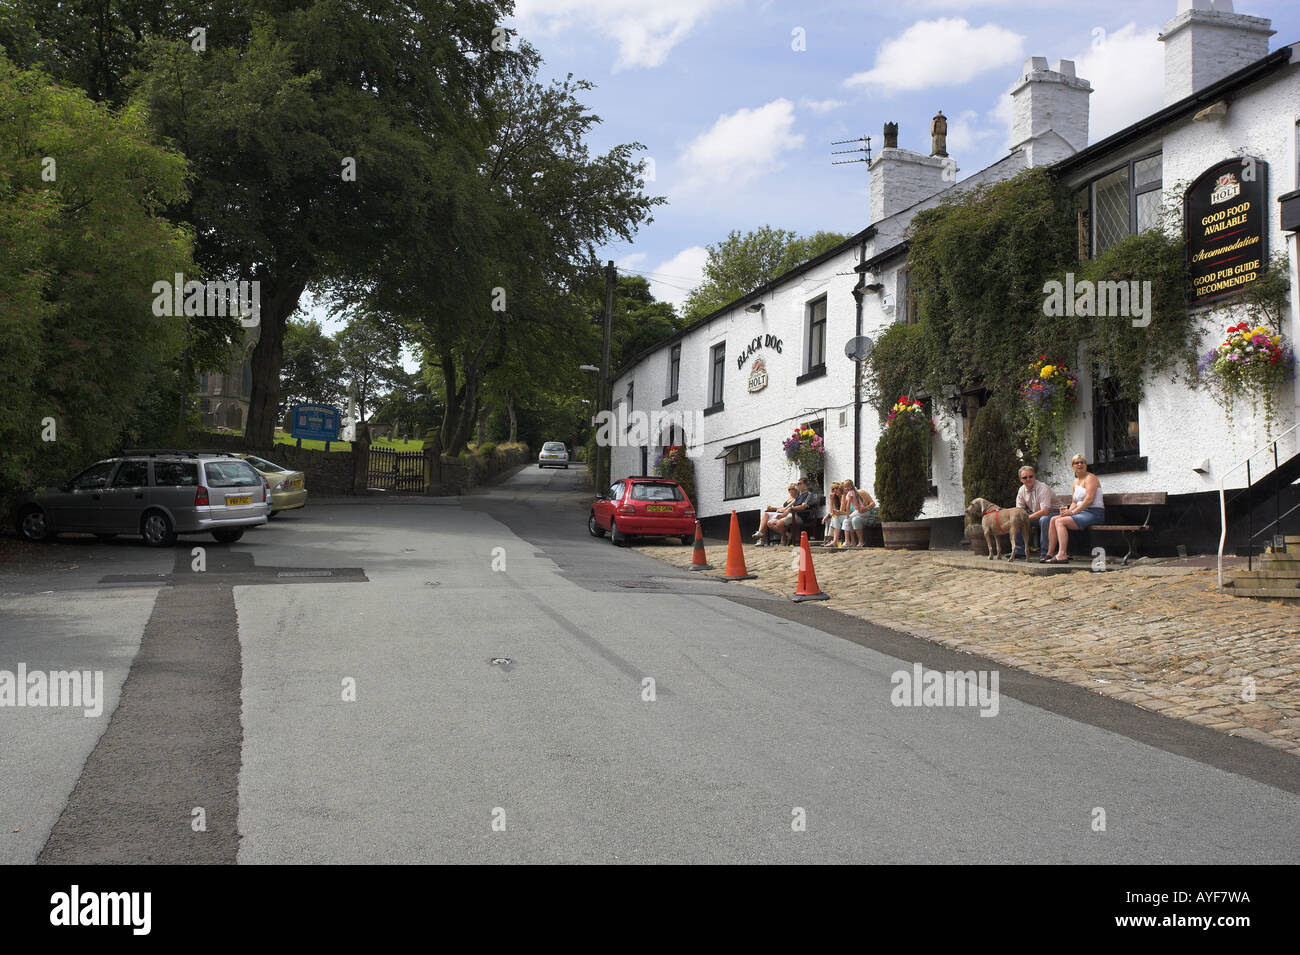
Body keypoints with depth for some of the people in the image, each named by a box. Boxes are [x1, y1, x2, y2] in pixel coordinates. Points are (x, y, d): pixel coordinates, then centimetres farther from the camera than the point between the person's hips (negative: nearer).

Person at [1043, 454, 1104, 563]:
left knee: (1060, 521, -24)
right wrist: (1068, 511, -1)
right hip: (1082, 513, 8)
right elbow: (1074, 502, 21)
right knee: (1053, 519, -6)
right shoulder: (1076, 481, 21)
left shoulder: (1090, 478, -6)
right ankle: (1049, 553, -10)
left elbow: (1089, 499, -17)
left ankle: (1062, 555, -32)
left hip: (1094, 513, -8)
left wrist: (1073, 511, -18)